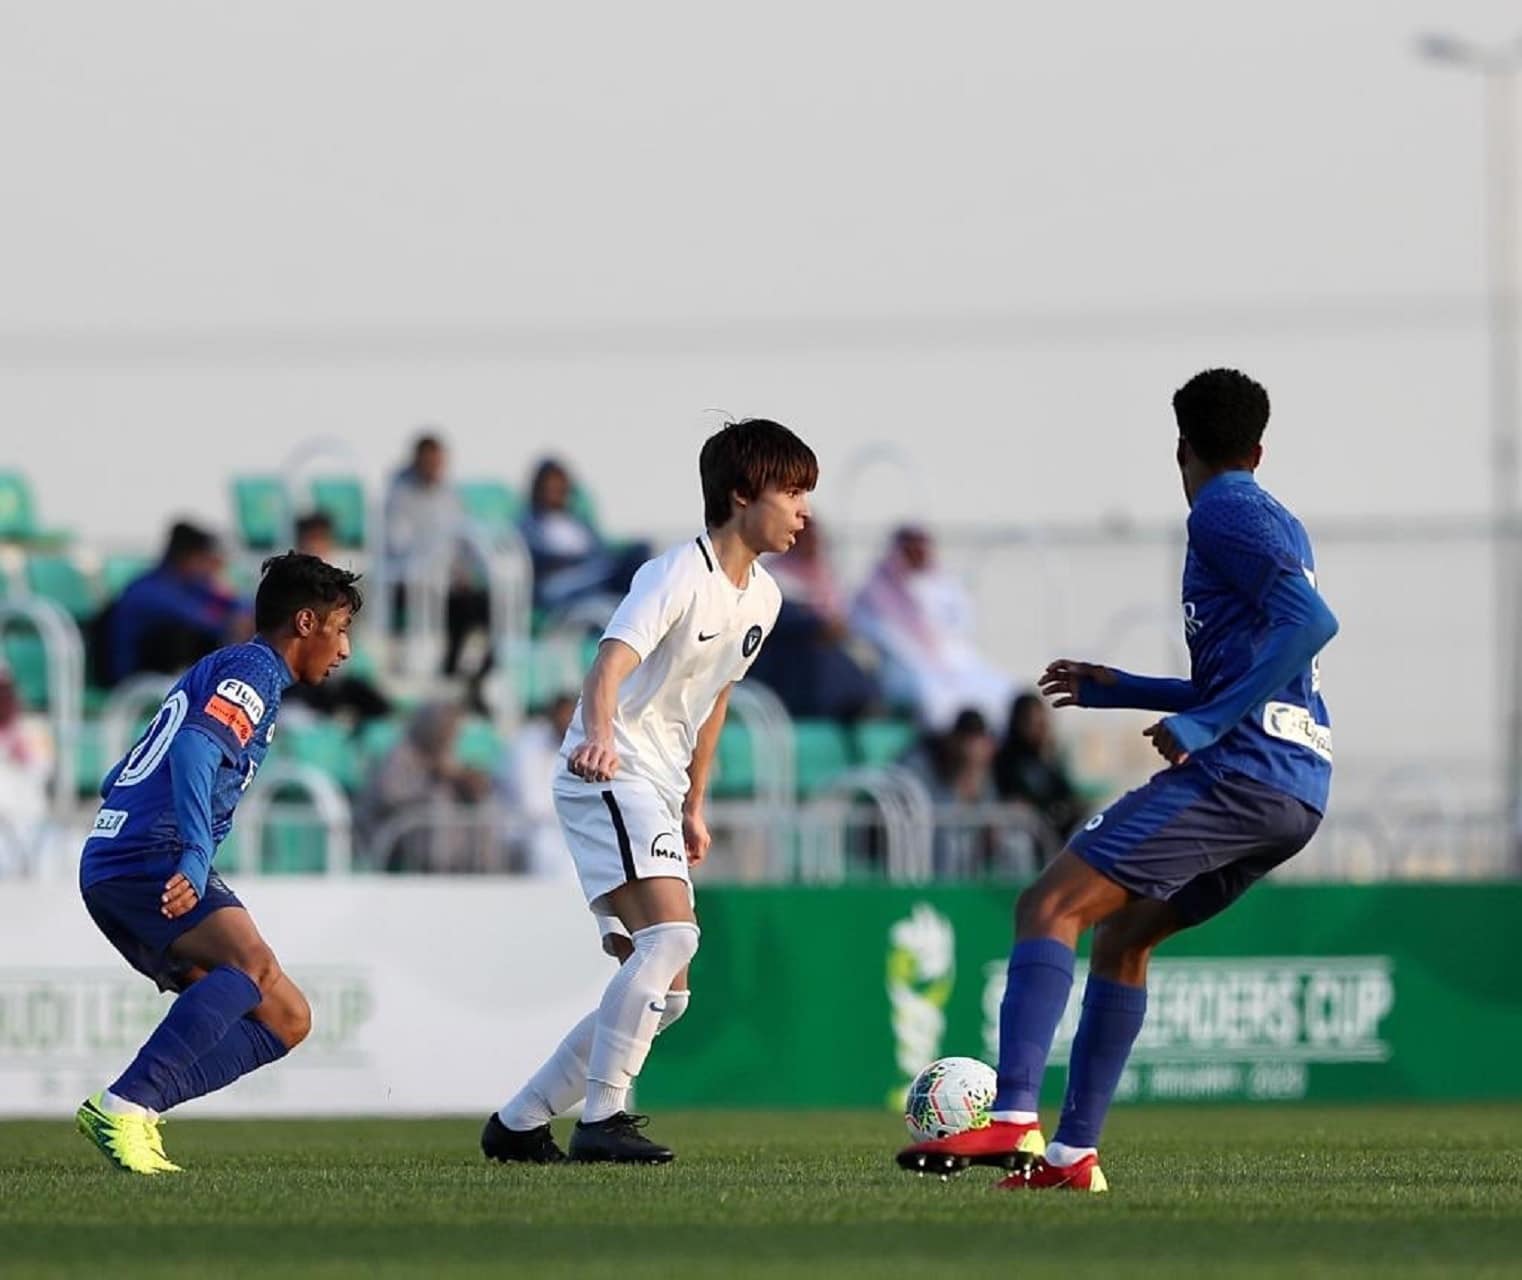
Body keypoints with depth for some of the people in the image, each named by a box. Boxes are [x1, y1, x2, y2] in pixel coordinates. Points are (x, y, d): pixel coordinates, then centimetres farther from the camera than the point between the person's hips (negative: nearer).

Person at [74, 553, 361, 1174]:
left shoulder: (217, 669, 28)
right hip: (148, 858, -10)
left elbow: (118, 780, 31)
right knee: (253, 960, -31)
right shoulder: (255, 669, -3)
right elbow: (196, 748, -22)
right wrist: (196, 860, -31)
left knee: (286, 1018, 4)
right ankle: (125, 1106, -36)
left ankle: (126, 1113, -10)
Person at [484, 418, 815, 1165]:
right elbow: (611, 663, -31)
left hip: (658, 796, 9)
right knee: (671, 934, -28)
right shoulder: (677, 576, -15)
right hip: (610, 776, -9)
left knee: (665, 995, 7)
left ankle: (518, 1123, 15)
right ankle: (601, 1119, -27)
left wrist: (694, 807, 25)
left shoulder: (762, 597, 11)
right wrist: (599, 736, -51)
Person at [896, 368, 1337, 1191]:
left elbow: (1312, 621, -18)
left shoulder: (1224, 514, -3)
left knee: (1050, 905, -13)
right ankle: (1074, 1153, 15)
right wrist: (1120, 690, 37)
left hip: (1238, 772, -9)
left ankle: (1013, 1120, -28)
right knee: (1121, 934, 20)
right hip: (1297, 791, 9)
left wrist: (1207, 721, -19)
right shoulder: (1274, 521, 25)